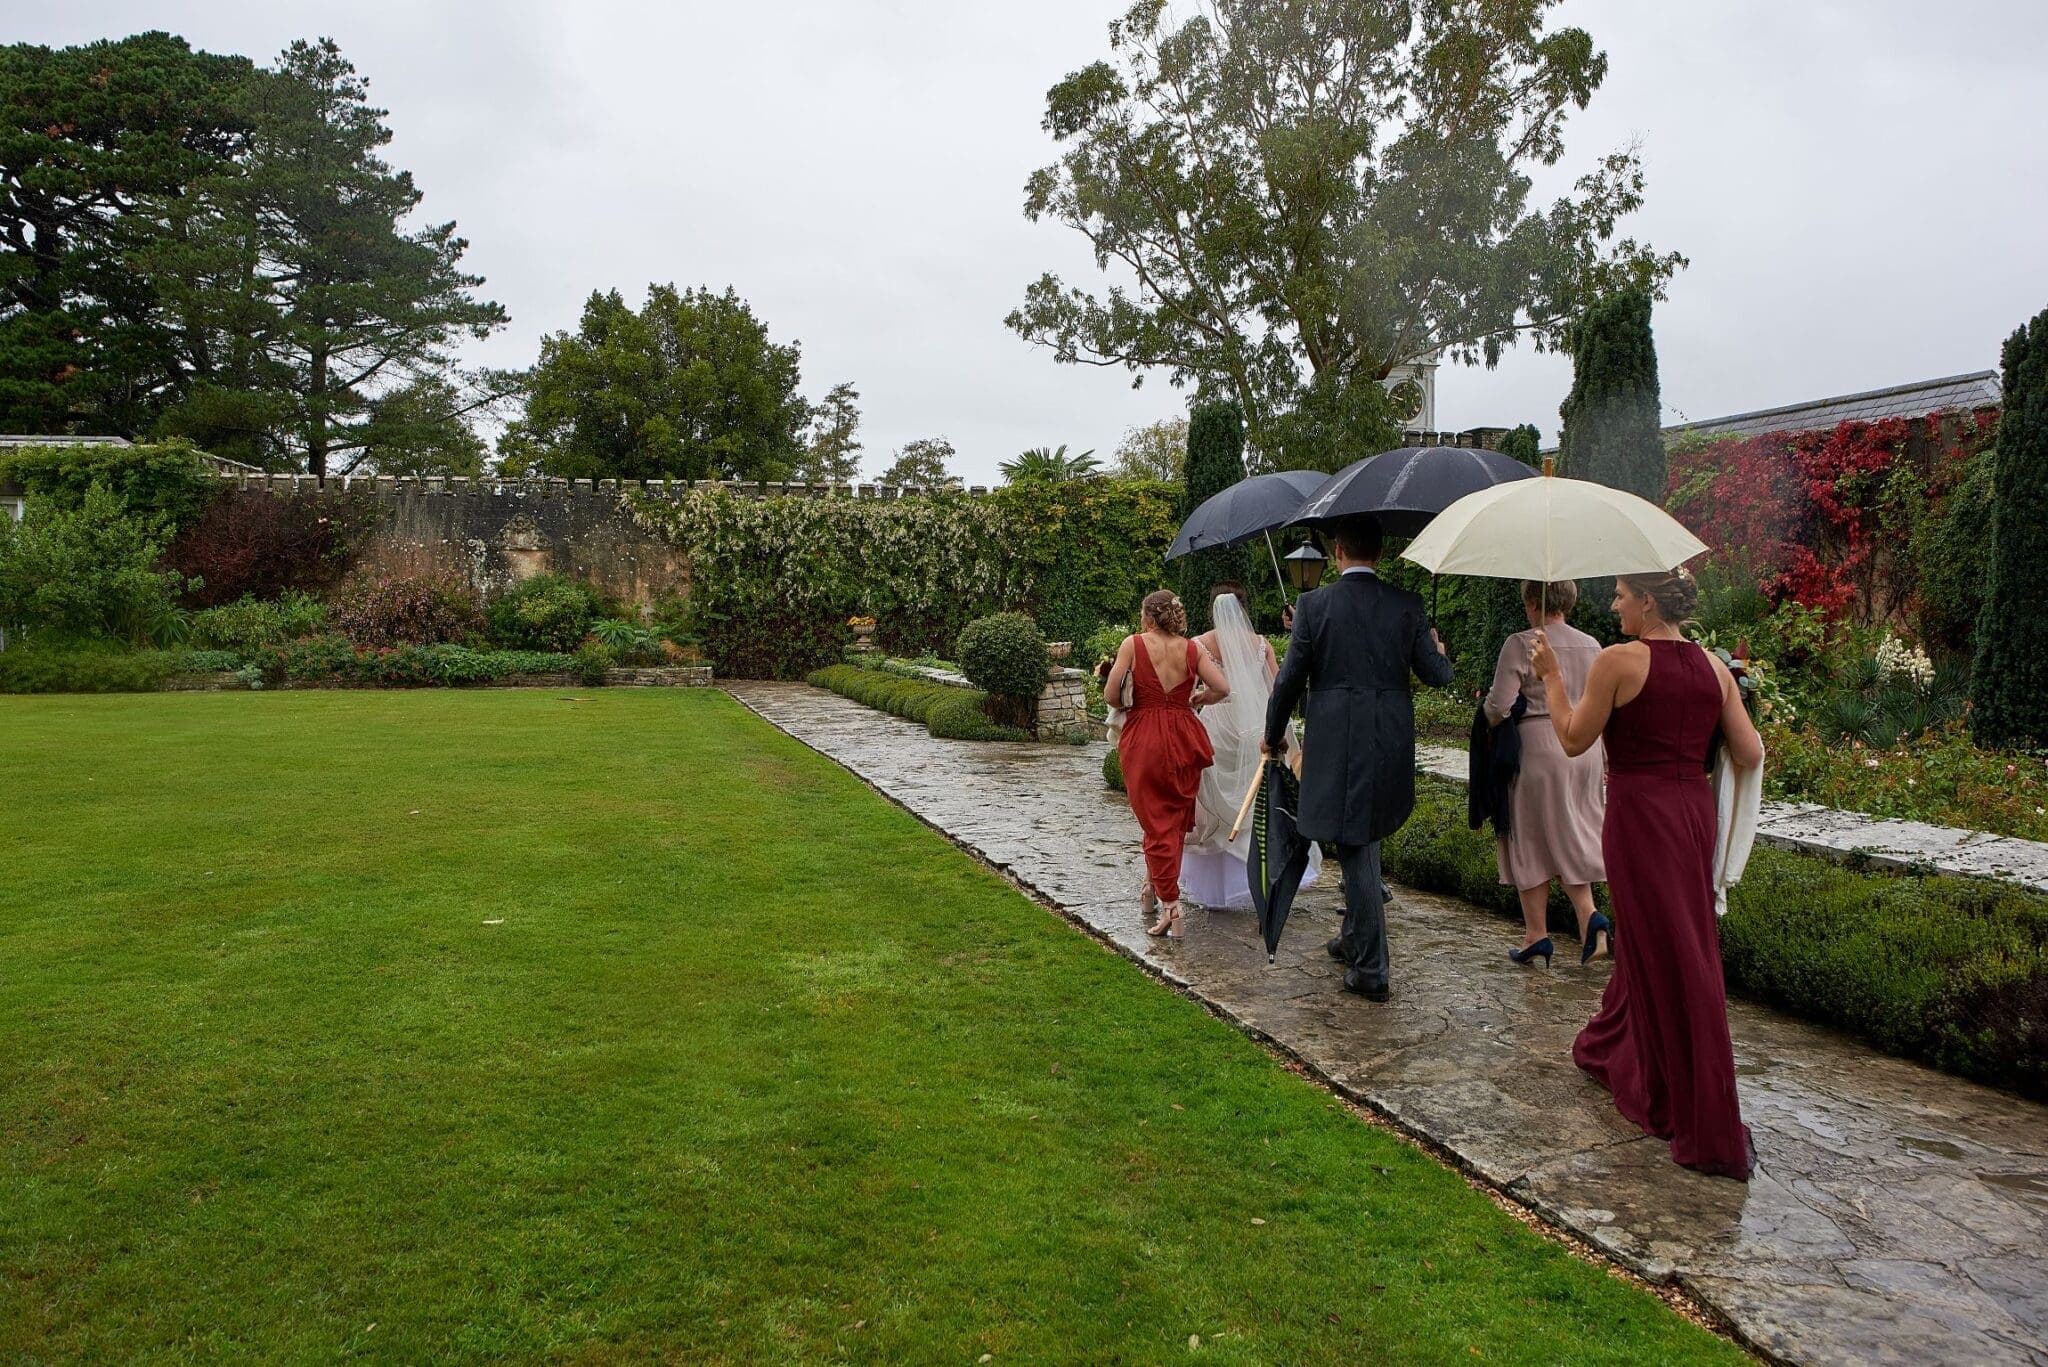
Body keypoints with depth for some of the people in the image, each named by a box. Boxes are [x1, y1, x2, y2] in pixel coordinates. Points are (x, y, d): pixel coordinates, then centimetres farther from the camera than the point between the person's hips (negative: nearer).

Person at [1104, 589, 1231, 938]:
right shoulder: (1191, 649, 2)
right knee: (1175, 818, 18)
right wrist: (1192, 701, 13)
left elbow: (1111, 693, -9)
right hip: (1184, 739, 3)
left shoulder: (1133, 644, -5)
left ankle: (1171, 907, -3)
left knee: (1156, 821, 3)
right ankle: (1153, 885, 30)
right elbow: (1222, 689, -4)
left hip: (1144, 740, -3)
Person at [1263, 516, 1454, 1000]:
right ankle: (1356, 938, 34)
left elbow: (1290, 678, -3)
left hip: (1336, 742, -3)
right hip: (1391, 742, 3)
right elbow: (1437, 675, 2)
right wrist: (1439, 650, 26)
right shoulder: (1407, 605, 0)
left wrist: (1273, 735, 12)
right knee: (1364, 837, 22)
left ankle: (1370, 970, 6)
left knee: (1354, 849, 2)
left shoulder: (1314, 604, -6)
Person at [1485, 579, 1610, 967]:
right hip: (1586, 748, 6)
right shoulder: (1592, 646, 8)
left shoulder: (1520, 644, -10)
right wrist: (1605, 761, 20)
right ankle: (1588, 915, -3)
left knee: (1532, 839, 6)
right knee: (1570, 837, 16)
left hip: (1538, 746, -5)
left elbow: (1499, 705, -15)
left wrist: (1489, 721, 8)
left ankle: (1537, 935, 12)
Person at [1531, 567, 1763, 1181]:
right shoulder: (1714, 666, 5)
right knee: (1648, 940, 22)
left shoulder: (1618, 660, -12)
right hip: (1695, 809, 7)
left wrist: (1551, 675, 5)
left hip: (1640, 814, -6)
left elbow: (1573, 740, -4)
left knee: (1671, 961, 1)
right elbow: (1751, 756, 5)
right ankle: (1611, 1051, 43)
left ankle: (1709, 1131, 9)